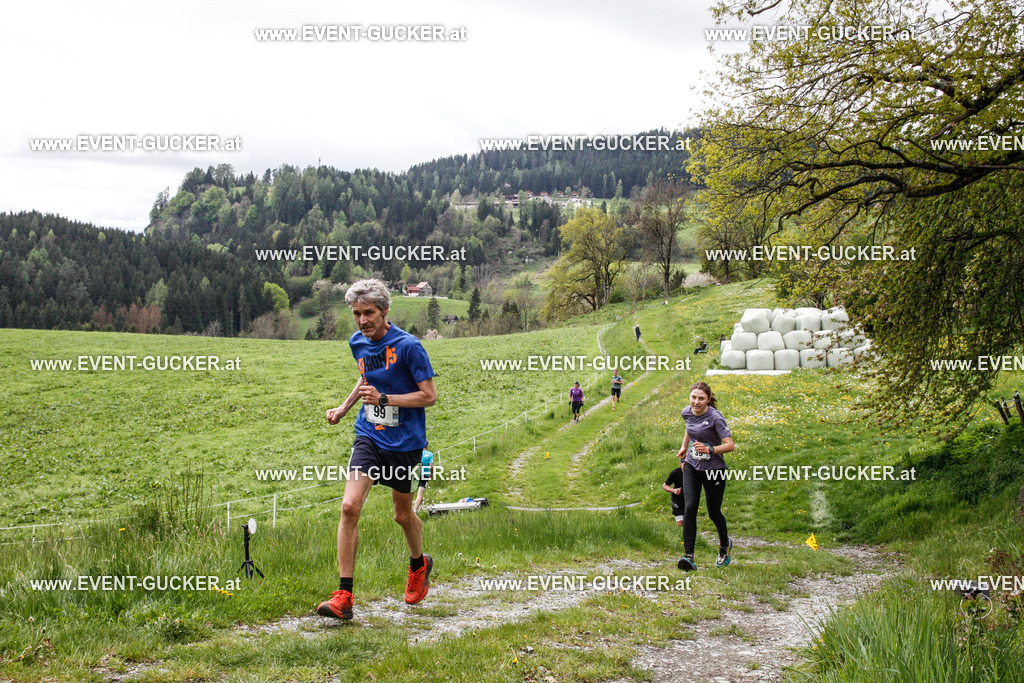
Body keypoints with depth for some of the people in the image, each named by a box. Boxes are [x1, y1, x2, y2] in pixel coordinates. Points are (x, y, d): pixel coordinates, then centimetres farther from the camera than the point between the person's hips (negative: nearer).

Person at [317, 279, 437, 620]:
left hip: (404, 441, -4)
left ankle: (419, 563, 45)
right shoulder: (358, 343, 4)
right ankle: (343, 597, -11)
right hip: (369, 435, 4)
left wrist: (383, 398, -23)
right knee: (349, 506, -14)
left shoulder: (408, 346, -16)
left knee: (403, 515, 12)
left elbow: (429, 396, -15)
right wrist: (344, 407, 18)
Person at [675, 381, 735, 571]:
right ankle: (688, 556, -17)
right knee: (690, 507, -13)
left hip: (714, 470, -4)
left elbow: (730, 445, -22)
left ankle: (725, 544, 39)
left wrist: (709, 449, -34)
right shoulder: (687, 413, -2)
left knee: (713, 512, 7)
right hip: (692, 467, 4)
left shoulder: (715, 418, -20)